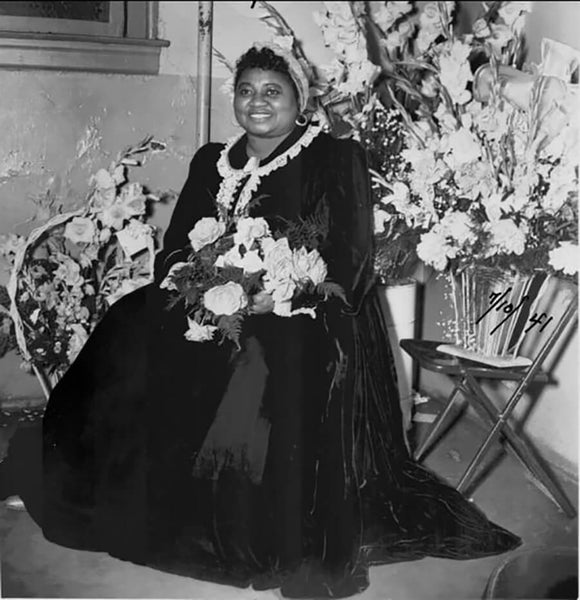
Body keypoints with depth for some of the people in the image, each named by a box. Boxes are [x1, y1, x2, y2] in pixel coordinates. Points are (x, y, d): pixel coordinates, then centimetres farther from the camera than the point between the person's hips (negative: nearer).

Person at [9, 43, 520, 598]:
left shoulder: (335, 160, 1)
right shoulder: (211, 163, 18)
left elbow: (350, 261, -8)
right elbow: (173, 247, 13)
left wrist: (282, 294, -23)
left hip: (306, 320, -5)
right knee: (132, 340, -16)